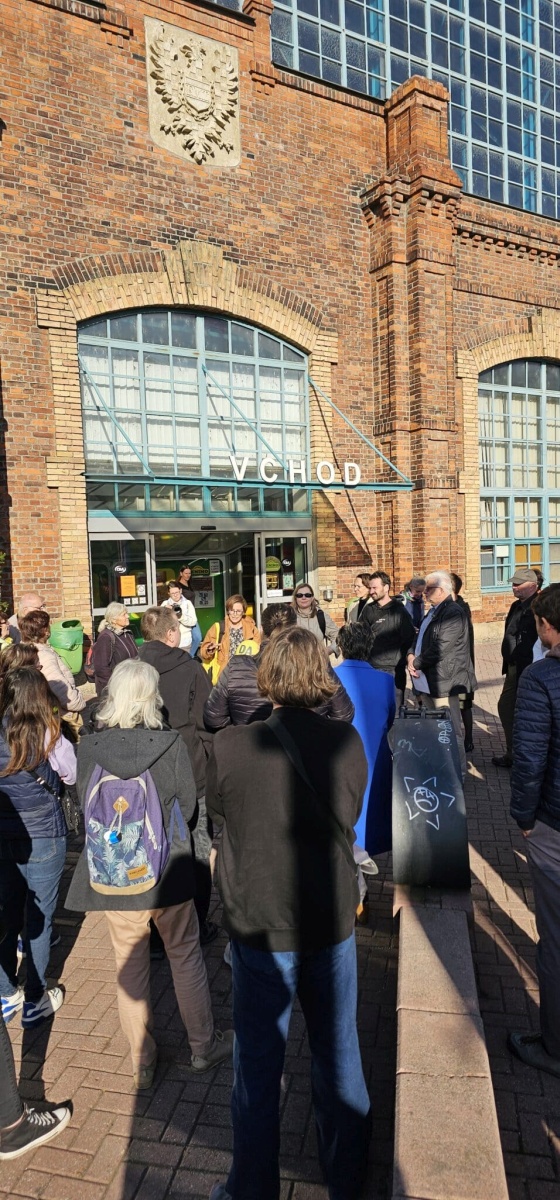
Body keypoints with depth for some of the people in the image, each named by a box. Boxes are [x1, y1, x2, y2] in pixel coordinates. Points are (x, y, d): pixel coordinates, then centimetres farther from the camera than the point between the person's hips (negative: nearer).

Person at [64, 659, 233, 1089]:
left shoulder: (88, 749, -14)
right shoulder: (172, 744, -17)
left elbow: (86, 807, 0)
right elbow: (188, 805, -5)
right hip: (169, 872, -1)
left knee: (131, 966, 20)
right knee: (186, 956, 20)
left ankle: (143, 1064, 34)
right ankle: (203, 1046, 36)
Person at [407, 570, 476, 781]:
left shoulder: (453, 612, -15)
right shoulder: (433, 611, 17)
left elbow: (440, 649, -22)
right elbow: (421, 637, 19)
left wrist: (417, 663, -11)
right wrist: (411, 655, -2)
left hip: (443, 679, -10)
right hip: (428, 679, 10)